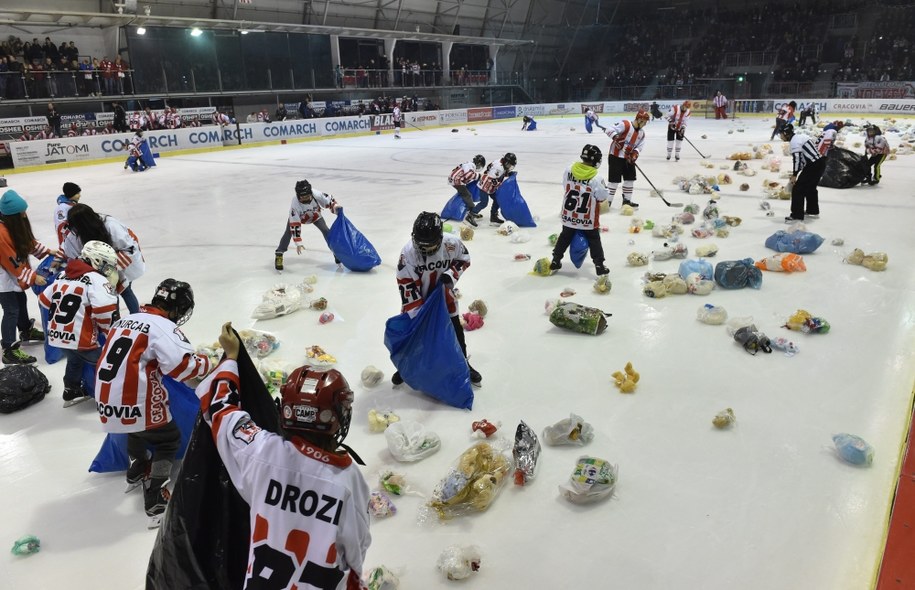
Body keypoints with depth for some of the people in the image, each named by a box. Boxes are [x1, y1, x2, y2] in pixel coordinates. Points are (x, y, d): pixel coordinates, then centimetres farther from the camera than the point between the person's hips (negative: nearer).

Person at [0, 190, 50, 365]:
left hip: (15, 273, 10)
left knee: (21, 301, 26)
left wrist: (48, 252, 4)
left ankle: (26, 331, 48)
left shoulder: (15, 224, -5)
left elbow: (29, 242, 11)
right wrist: (33, 277, -23)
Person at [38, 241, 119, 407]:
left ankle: (72, 392, 45)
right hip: (81, 339, -9)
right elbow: (105, 311, -25)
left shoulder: (63, 276, 12)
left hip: (56, 336, 9)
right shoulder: (97, 279, -13)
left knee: (75, 359, 34)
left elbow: (45, 300, 23)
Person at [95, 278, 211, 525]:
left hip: (106, 400, 8)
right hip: (135, 404, -8)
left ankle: (137, 472, 54)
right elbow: (184, 366, -23)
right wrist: (205, 363, -4)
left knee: (137, 427, 36)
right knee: (169, 440, 13)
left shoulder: (126, 319, 13)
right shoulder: (163, 327, -12)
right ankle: (156, 499, 7)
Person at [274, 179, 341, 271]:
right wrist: (298, 243, -40)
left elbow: (329, 199, -16)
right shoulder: (295, 204, -42)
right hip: (296, 217, -2)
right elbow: (295, 225, -39)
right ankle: (279, 256, -9)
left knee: (326, 231, -8)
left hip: (315, 215, 2)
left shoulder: (317, 194, -38)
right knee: (288, 233, -18)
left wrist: (335, 207, -34)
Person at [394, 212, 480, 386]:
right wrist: (415, 312, -25)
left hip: (443, 294, 1)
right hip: (418, 297, -1)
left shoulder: (452, 243, -26)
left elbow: (464, 259, -4)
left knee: (455, 330, 11)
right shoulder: (408, 252, -30)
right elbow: (406, 284, -26)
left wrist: (451, 274, -22)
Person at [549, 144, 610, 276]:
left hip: (568, 216, 4)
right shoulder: (596, 179, -19)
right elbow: (603, 197, -10)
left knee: (565, 237, 19)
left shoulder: (568, 171, -8)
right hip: (588, 219, -4)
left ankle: (555, 261, 26)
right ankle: (599, 265, 12)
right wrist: (603, 186, 8)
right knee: (594, 240, 10)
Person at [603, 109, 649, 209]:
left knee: (630, 178, 10)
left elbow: (639, 146, 7)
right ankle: (608, 201, 3)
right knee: (615, 179, -7)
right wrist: (616, 138, -38)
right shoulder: (625, 125, -16)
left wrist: (635, 154, -13)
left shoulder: (642, 133, 8)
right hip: (615, 156, -8)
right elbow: (609, 130, -22)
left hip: (628, 158, 8)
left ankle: (627, 200, 22)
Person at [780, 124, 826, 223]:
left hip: (813, 166, -10)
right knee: (811, 188, 25)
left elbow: (797, 158, -18)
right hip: (820, 163, 10)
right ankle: (813, 211, 38)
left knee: (798, 189, -4)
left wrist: (794, 175, -10)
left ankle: (797, 215, -2)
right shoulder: (800, 136, 17)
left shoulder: (794, 141, -12)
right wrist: (795, 173, 17)